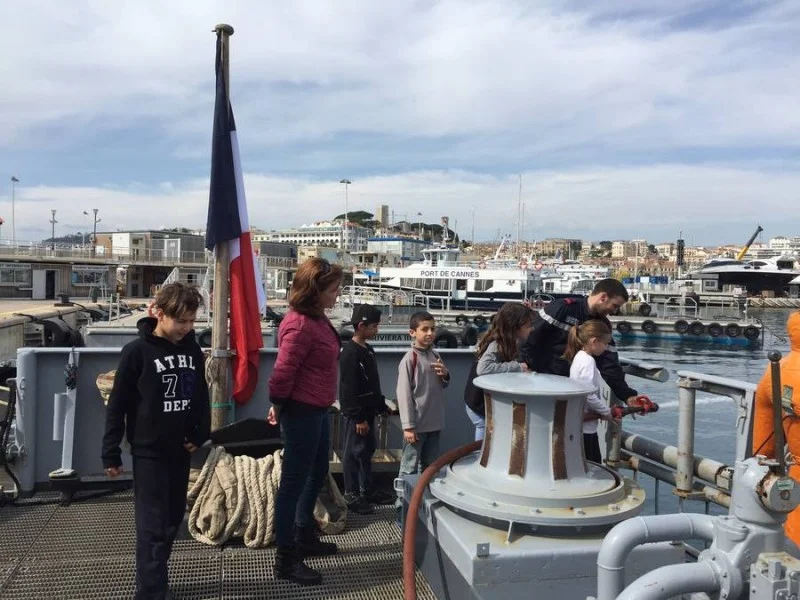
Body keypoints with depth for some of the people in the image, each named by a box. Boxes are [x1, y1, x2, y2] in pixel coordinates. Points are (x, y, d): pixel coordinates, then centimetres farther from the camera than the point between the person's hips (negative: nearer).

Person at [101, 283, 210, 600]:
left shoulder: (193, 350, 3)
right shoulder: (137, 351, -13)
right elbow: (117, 405, -10)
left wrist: (200, 434, 3)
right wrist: (111, 453, -9)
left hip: (180, 450, 6)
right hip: (149, 452, -6)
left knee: (173, 519, 15)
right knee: (153, 526, -4)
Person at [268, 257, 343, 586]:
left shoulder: (316, 318, 8)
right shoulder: (300, 325, -24)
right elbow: (283, 373, -24)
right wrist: (280, 406, -9)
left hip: (317, 410, 10)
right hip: (301, 413, -10)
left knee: (317, 474, 22)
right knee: (294, 482, 0)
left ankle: (305, 538, 40)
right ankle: (286, 559, 13)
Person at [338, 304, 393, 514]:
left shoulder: (368, 350, 11)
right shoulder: (350, 353, -19)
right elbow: (349, 390, -21)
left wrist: (381, 406, 18)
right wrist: (358, 418, -20)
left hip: (368, 411, 9)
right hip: (355, 414, -9)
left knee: (367, 451, 17)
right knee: (354, 452, 0)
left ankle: (367, 490, 28)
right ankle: (351, 494, 10)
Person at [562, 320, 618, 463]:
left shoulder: (579, 357, 11)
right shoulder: (588, 361, -18)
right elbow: (588, 395, -24)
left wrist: (606, 409, 11)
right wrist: (606, 411, -11)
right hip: (584, 426, -9)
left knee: (595, 463, 17)